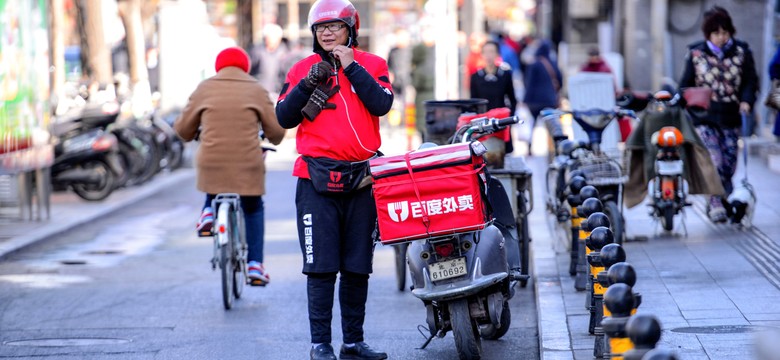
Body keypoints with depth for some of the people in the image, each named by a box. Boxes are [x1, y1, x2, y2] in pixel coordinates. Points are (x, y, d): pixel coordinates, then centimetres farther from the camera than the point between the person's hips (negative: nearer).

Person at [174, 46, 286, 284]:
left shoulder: (205, 89, 5)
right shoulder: (256, 90, 3)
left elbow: (183, 128, 9)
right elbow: (275, 131, 6)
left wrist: (194, 135, 33)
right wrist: (273, 139, 30)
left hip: (212, 163, 1)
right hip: (248, 165, -1)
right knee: (253, 209, 20)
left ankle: (209, 211, 14)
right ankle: (254, 264, 12)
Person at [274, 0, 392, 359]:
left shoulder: (371, 64, 7)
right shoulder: (302, 69, 7)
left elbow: (382, 105, -10)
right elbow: (284, 118, -1)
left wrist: (351, 66, -12)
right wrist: (309, 84, -12)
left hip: (361, 178, 1)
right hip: (317, 179, -1)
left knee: (357, 268, 8)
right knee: (321, 267, -5)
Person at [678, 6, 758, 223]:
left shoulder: (742, 52, 5)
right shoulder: (695, 54, 4)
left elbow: (751, 80, 6)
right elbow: (686, 83, 11)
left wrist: (746, 101, -12)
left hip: (731, 118, 2)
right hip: (705, 118, -2)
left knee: (728, 166, 4)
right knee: (714, 161, -17)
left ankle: (719, 204, 19)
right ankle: (717, 203, -15)